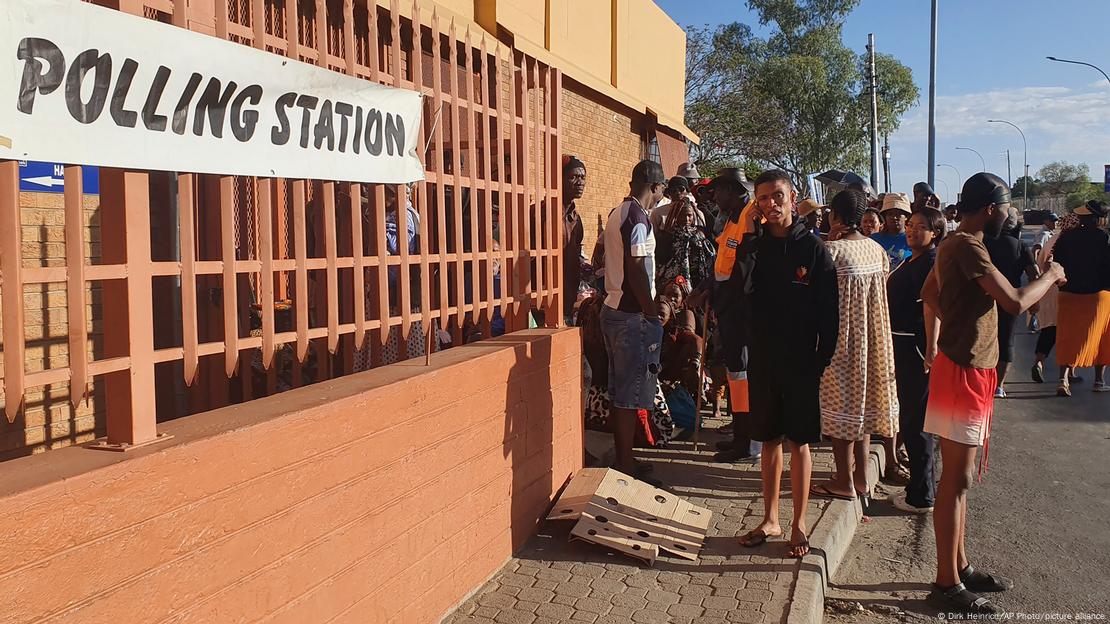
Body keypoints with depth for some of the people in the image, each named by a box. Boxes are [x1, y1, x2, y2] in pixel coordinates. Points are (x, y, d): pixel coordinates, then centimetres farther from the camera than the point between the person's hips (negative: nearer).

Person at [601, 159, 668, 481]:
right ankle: (626, 466, 6)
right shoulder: (638, 217, -15)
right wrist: (652, 315, -14)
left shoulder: (617, 213, 13)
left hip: (613, 309, 10)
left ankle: (621, 459, 25)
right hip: (632, 316, -9)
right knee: (630, 393, -2)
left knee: (619, 390, 15)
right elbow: (636, 270, -21)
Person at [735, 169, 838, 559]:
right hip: (763, 359, 3)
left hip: (802, 362, -3)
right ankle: (770, 519, 24)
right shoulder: (755, 246, 4)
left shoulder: (813, 248, -5)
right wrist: (749, 237, -15)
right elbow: (739, 288, -15)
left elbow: (829, 314, -5)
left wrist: (822, 361, -10)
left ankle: (799, 525, 16)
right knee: (770, 439, 12)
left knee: (799, 442, 5)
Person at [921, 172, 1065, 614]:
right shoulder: (967, 247, -20)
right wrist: (1050, 276, -7)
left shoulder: (953, 244, 12)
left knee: (958, 478, 16)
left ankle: (959, 566, 28)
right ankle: (947, 584, 5)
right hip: (964, 374, -10)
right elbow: (1015, 303, -27)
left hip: (967, 370, 10)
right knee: (955, 482, -4)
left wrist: (934, 348, 30)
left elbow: (929, 293, 26)